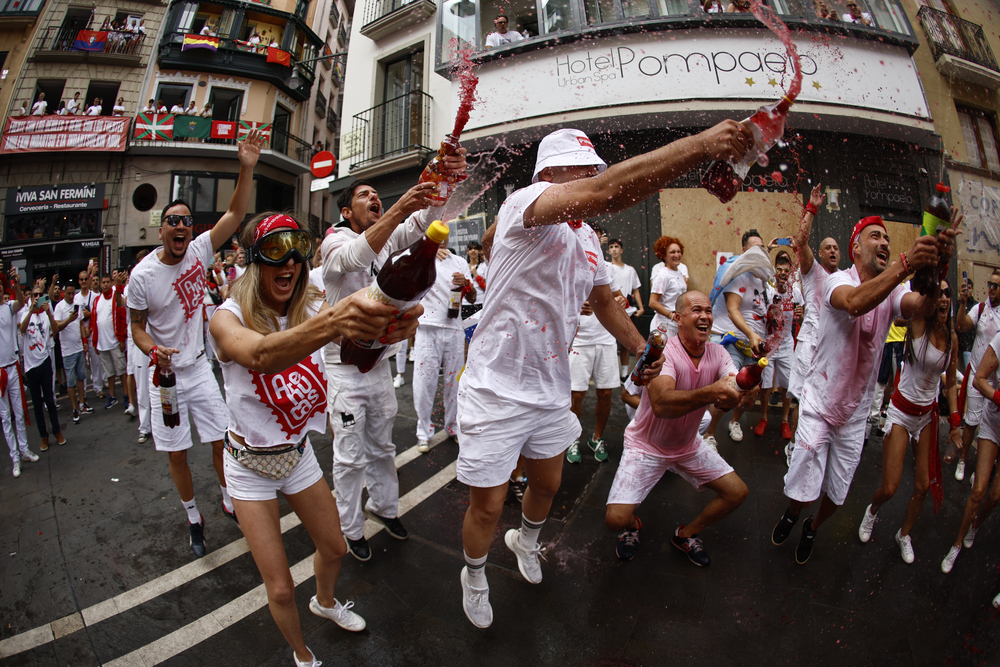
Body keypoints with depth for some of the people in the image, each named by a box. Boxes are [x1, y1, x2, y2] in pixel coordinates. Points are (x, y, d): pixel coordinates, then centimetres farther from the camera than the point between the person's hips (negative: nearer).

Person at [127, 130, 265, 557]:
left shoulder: (199, 251, -7)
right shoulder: (143, 275, -12)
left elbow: (236, 213, -13)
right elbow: (137, 327, -4)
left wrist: (247, 168, -24)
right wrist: (153, 351, -25)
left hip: (198, 367, 2)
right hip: (165, 374, -2)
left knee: (222, 438, 6)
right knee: (177, 453, 7)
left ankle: (229, 499, 28)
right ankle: (193, 517, 27)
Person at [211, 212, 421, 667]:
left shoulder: (311, 307, -11)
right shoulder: (228, 318, -22)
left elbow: (362, 333, -32)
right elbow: (259, 356, -47)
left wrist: (388, 325, -58)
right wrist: (331, 323, -67)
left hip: (299, 453, 4)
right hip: (251, 464, -3)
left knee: (334, 549, 20)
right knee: (280, 589, 2)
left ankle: (325, 602, 54)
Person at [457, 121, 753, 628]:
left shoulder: (587, 239, 7)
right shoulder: (524, 203, -20)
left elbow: (604, 302, 21)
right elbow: (603, 193, -40)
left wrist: (642, 348, 8)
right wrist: (700, 144, -42)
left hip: (550, 390, 8)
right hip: (495, 391, -7)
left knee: (547, 485, 26)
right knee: (487, 506, 7)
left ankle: (525, 541, 58)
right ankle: (474, 578, 39)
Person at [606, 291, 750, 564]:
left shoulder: (718, 353, -7)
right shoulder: (663, 352, -26)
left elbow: (736, 389, -22)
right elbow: (661, 404, -43)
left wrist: (736, 393, -46)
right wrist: (711, 392, -56)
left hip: (688, 445, 6)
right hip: (646, 446, -6)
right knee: (616, 518, -17)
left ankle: (687, 534, 26)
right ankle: (632, 526, 22)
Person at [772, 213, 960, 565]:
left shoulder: (892, 291, -2)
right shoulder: (839, 280, -15)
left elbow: (920, 304, -27)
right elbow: (854, 302, -40)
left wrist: (938, 266, -45)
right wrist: (906, 263, -53)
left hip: (855, 413, 4)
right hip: (818, 405, -4)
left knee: (836, 495, 14)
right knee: (803, 490, -1)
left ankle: (812, 530, 46)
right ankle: (791, 516, 35)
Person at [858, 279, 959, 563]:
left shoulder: (952, 338, 1)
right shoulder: (918, 323, -13)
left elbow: (950, 384, 10)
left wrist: (955, 421, 6)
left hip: (928, 414, 5)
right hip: (902, 411, -5)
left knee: (923, 485, 9)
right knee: (889, 488, -5)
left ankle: (904, 534, 33)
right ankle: (872, 511, 30)